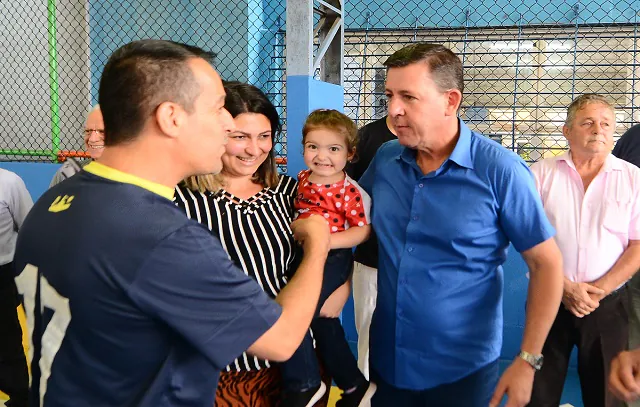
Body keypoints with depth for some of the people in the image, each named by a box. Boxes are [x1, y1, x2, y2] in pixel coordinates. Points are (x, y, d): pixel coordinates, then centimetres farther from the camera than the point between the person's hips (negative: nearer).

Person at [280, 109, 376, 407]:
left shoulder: (349, 190, -15)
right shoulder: (302, 179, 6)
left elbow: (364, 230, -17)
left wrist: (327, 240, -25)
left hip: (332, 259, -8)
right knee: (322, 322, 17)